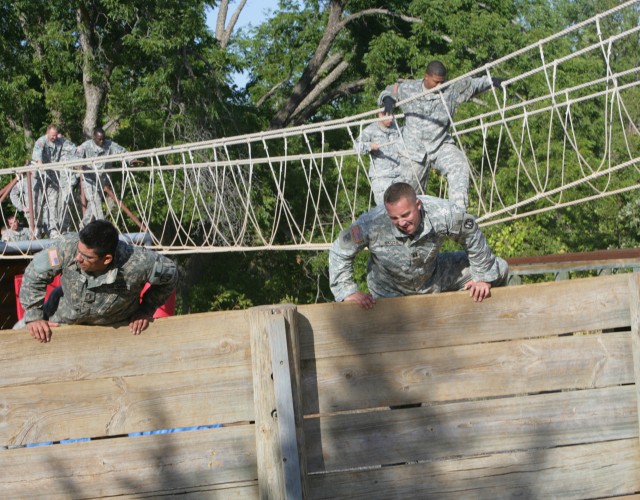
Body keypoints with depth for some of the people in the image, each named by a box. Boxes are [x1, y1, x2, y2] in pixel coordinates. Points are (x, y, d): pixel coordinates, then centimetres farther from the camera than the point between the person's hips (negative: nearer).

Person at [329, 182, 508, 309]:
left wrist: (483, 278, -4)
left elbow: (472, 236, -12)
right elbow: (339, 252, -20)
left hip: (433, 278, 3)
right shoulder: (371, 224, -37)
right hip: (390, 292, -2)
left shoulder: (442, 213, -33)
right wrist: (348, 292, -26)